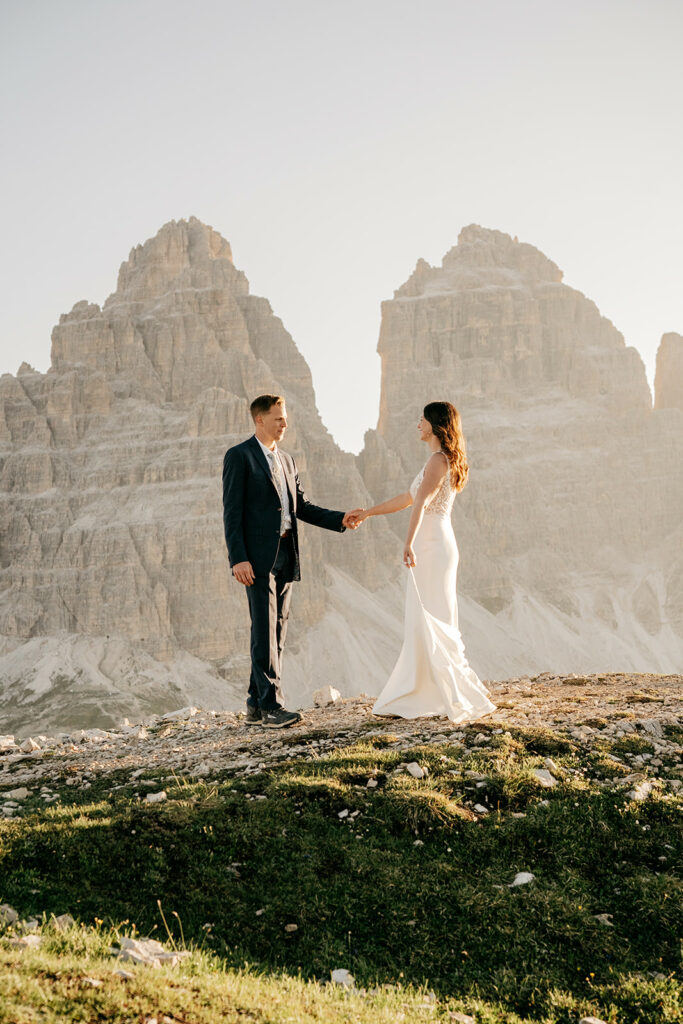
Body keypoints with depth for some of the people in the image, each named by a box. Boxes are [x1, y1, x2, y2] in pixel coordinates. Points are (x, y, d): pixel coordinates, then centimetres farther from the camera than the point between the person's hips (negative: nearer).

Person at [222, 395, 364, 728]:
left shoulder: (286, 460, 19)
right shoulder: (239, 456, -4)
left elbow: (302, 507, 20)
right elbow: (232, 511, -10)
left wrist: (340, 519, 6)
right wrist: (238, 558, -17)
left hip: (285, 556, 8)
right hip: (258, 556, -8)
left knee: (276, 632, 7)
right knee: (264, 631, -9)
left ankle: (256, 705, 13)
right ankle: (271, 705, -8)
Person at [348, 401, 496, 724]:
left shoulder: (438, 460, -12)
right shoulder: (441, 461, 20)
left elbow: (421, 504, -27)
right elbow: (408, 498, 29)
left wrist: (409, 543, -39)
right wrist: (367, 513, 33)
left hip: (433, 546, -10)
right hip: (430, 547, 10)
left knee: (434, 624, -8)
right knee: (421, 623, 9)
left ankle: (466, 698, -5)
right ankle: (410, 697, 13)